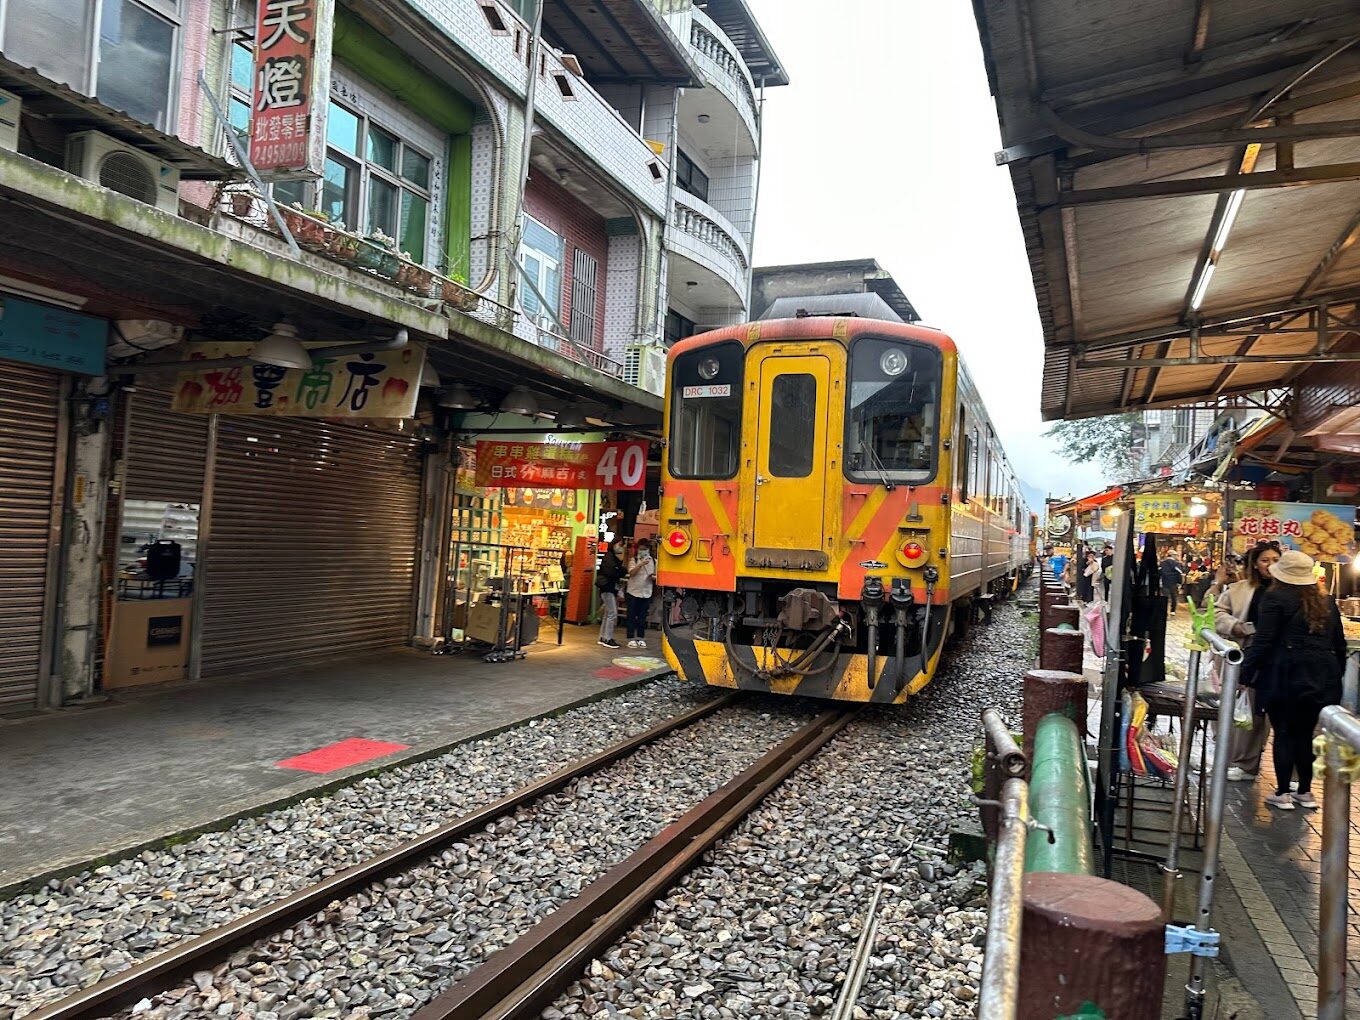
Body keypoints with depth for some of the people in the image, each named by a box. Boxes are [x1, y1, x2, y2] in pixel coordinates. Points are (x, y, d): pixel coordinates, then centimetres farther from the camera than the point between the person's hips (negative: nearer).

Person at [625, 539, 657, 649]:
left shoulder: (653, 561, 7)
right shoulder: (633, 560, -1)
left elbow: (656, 577, 13)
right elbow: (631, 573, -16)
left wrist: (653, 577, -10)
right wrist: (641, 564, -26)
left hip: (646, 593, 2)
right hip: (633, 592, -2)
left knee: (642, 617, 7)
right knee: (632, 617, 1)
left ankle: (640, 638, 16)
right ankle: (631, 639, 8)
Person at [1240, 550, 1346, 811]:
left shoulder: (1275, 598, -6)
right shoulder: (1327, 603, 13)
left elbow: (1263, 641, -11)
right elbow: (1339, 644, 17)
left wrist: (1246, 674, -7)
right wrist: (1336, 676, 24)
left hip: (1287, 676, -5)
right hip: (1322, 678, 5)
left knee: (1283, 734, 1)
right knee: (1305, 735, 13)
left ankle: (1282, 793, 5)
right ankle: (1305, 792, 18)